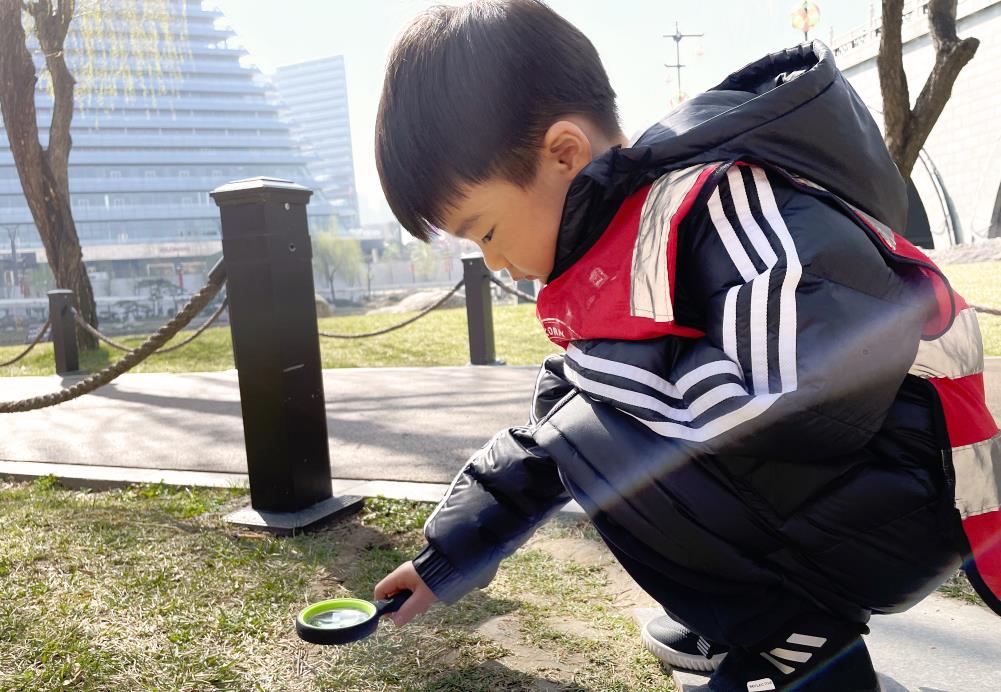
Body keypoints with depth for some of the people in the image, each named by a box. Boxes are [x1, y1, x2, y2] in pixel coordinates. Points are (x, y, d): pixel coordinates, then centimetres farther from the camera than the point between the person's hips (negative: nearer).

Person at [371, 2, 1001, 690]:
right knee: (579, 409, 11)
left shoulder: (718, 203, -23)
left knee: (601, 442, -21)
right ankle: (737, 607, 14)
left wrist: (626, 375, -19)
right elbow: (551, 424, 14)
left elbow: (806, 397, -36)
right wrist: (449, 556, 18)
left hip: (894, 505, -9)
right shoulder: (607, 257, 7)